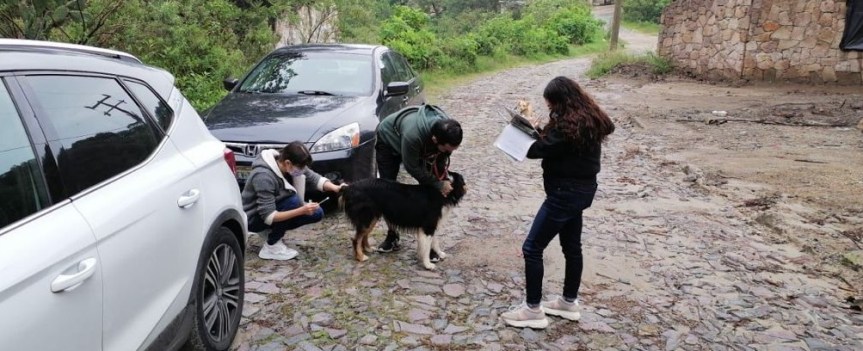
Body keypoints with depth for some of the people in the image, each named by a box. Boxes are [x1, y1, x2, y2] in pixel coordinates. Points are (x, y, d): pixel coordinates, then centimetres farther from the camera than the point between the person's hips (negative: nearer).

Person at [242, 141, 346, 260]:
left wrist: (335, 188, -26)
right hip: (253, 219, -8)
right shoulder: (264, 176, -34)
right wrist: (301, 211, -42)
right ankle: (271, 246, -16)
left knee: (316, 213, -6)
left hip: (275, 208, 8)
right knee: (293, 201, -31)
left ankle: (273, 230, 7)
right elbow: (268, 217, -34)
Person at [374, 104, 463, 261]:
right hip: (388, 140, -4)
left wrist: (443, 180, -23)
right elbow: (412, 168, -30)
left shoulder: (446, 131, -32)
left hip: (422, 146, 4)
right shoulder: (413, 135, -48)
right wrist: (438, 184, -27)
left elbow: (441, 159, -11)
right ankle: (392, 236, 17)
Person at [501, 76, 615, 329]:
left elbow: (537, 149, -20)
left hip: (566, 192, -10)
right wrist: (537, 130, -4)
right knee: (572, 247, 19)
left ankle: (533, 310, 7)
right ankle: (569, 303, 33)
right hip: (580, 189, 10)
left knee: (532, 248, -2)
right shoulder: (588, 118, 6)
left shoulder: (568, 125, -24)